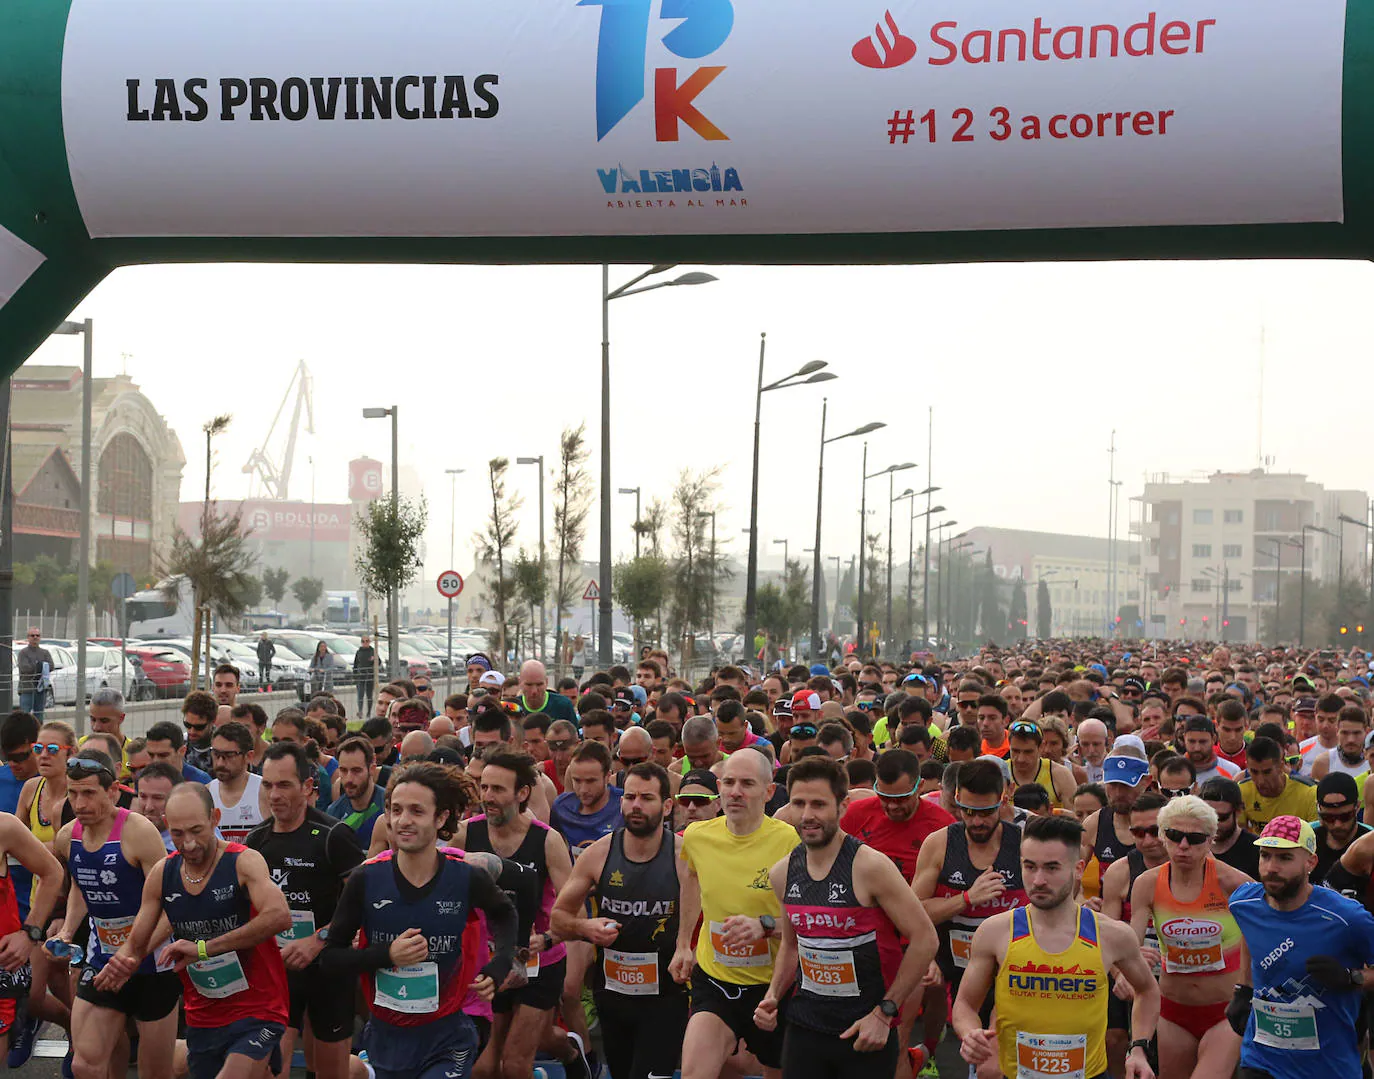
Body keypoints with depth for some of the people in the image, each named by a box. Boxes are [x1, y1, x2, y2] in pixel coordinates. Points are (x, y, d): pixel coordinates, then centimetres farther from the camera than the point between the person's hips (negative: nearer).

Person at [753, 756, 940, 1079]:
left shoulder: (870, 867, -16)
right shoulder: (782, 874, 2)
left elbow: (925, 939, -14)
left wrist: (884, 1012, -15)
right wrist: (773, 995, 1)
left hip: (865, 1035, -5)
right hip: (804, 1026, 5)